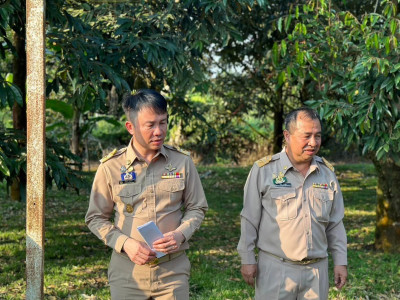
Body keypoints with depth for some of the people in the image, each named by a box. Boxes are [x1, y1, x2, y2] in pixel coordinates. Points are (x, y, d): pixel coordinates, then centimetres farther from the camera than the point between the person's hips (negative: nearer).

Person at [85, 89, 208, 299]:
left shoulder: (182, 162, 0)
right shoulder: (110, 167, -4)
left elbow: (196, 209, 10)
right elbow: (96, 218, 3)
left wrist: (180, 234, -10)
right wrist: (124, 243, -12)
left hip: (173, 269, 1)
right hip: (127, 271, 0)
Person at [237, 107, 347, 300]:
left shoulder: (327, 172, 7)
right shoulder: (263, 170, -6)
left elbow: (335, 223, 12)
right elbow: (250, 220, -1)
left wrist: (340, 262, 9)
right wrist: (247, 259, -2)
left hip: (317, 269, 4)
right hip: (275, 269, -4)